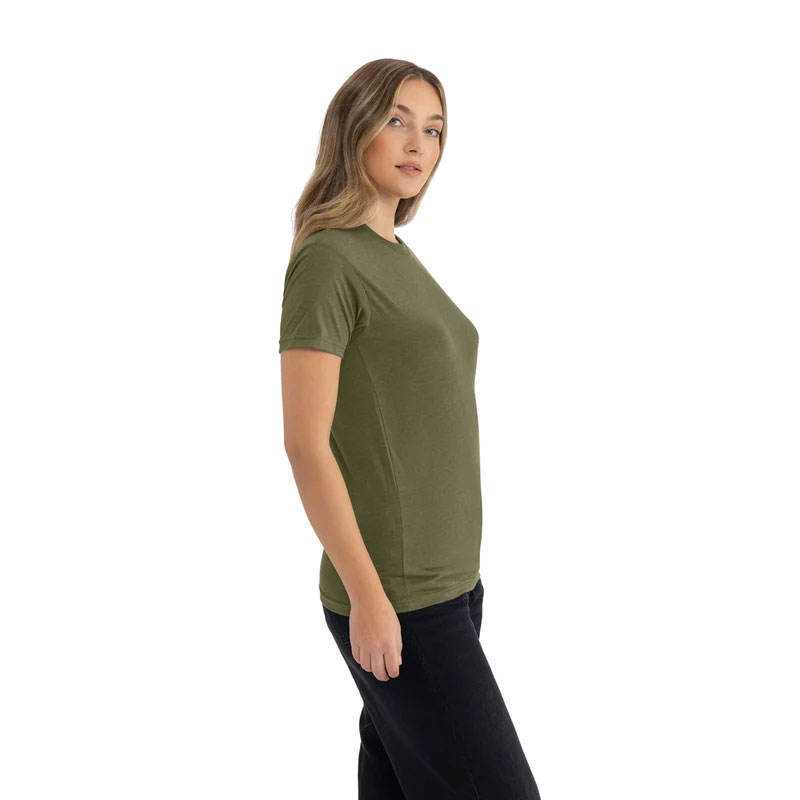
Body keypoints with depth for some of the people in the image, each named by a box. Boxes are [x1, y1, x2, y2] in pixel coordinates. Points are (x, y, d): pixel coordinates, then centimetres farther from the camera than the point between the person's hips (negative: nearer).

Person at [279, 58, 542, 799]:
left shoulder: (396, 260, 13)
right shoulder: (324, 263, -15)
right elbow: (305, 440, -19)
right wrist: (369, 597, -20)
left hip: (444, 575, 9)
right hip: (394, 593, -9)